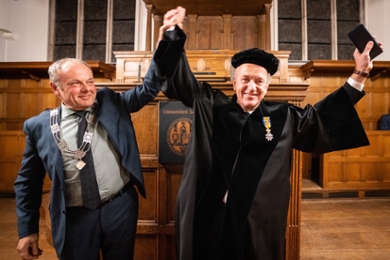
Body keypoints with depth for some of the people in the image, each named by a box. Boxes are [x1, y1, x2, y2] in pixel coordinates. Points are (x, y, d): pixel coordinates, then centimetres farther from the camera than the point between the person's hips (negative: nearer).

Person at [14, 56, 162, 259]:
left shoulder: (110, 103, -2)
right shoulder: (39, 126, -3)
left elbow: (149, 88, -6)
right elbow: (28, 181, 4)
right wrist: (27, 230, 6)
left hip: (120, 207, 1)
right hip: (73, 217, 0)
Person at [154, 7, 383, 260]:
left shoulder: (284, 117, 3)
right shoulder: (211, 106, -1)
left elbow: (322, 114, 13)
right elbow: (183, 80, 0)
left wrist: (358, 75, 9)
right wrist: (173, 31, -10)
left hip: (259, 219, 1)